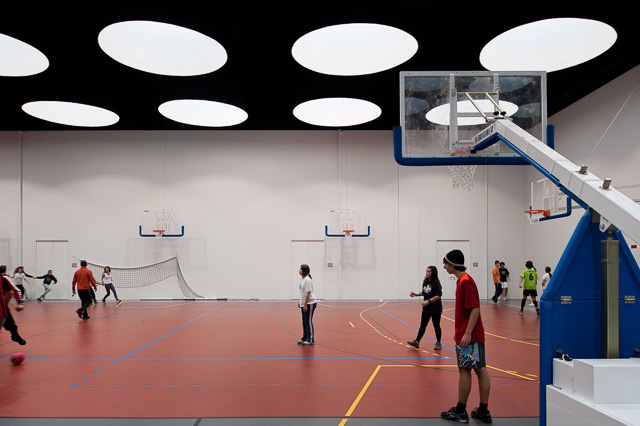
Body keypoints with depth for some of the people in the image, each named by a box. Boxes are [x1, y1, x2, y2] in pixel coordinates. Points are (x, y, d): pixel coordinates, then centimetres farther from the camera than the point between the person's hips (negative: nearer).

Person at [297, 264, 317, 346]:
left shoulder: (307, 280, -19)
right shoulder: (302, 279, 9)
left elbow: (308, 293, -21)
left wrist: (305, 305, -21)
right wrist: (300, 301, 18)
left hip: (310, 303, -9)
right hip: (304, 303, 9)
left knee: (308, 321, -2)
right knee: (304, 321, 14)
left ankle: (310, 340, 6)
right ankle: (304, 338, 23)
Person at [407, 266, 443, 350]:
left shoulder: (436, 284, -16)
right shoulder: (425, 282, 5)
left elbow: (438, 296, -21)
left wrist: (428, 301, -27)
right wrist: (416, 294, 4)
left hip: (435, 309, -6)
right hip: (426, 308, 6)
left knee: (436, 326, 7)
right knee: (422, 325, 8)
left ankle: (438, 343, 21)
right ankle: (417, 342, 10)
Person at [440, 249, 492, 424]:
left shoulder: (465, 282, -16)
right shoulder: (462, 280, 14)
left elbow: (475, 309, -21)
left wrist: (467, 333, -24)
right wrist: (460, 331, 24)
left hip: (468, 337, -9)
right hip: (470, 335, 9)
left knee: (465, 370, -1)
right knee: (481, 370, 9)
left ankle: (460, 412, 9)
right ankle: (483, 411, 15)